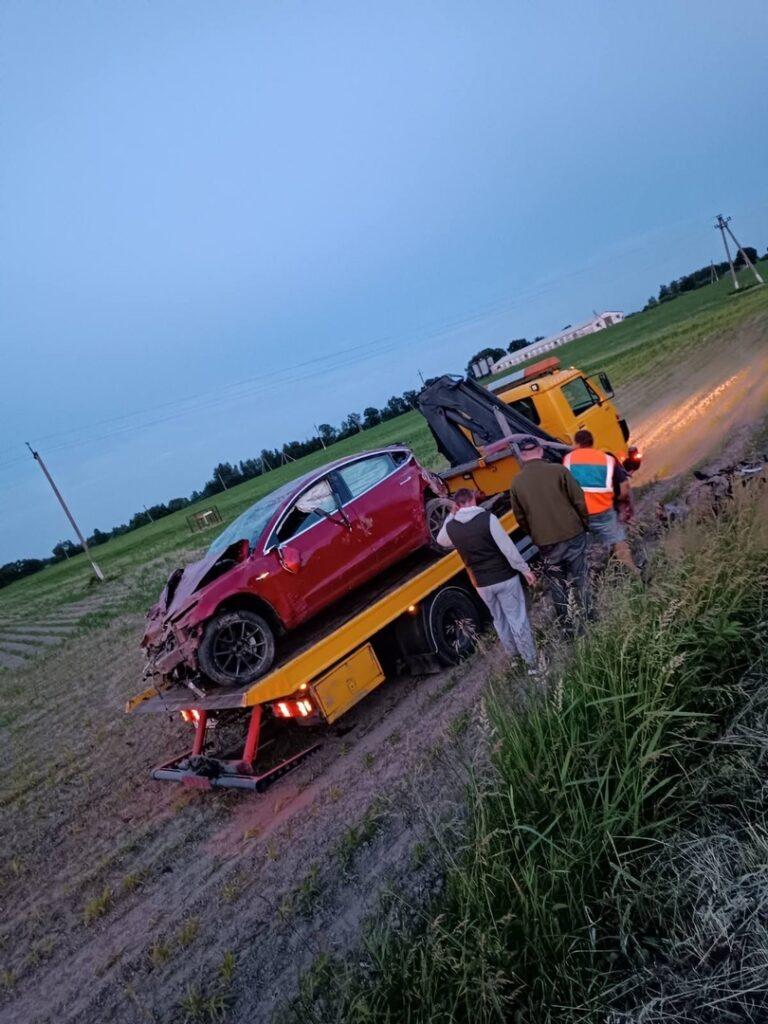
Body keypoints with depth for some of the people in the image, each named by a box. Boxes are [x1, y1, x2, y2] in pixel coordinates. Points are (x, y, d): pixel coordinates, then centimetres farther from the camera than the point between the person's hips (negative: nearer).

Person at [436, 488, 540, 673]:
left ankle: (514, 657, 35)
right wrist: (524, 569, -8)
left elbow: (441, 540, 20)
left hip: (481, 583, 4)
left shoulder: (451, 527, -4)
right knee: (518, 619, 6)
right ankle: (532, 662, 12)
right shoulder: (487, 518, -16)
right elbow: (507, 547, -16)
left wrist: (451, 516, 14)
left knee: (500, 620, 22)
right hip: (504, 578, -4)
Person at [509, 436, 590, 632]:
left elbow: (520, 517, 4)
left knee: (559, 586, 15)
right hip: (573, 535, -1)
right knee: (577, 581, 14)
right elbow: (579, 501, -7)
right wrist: (584, 524, 9)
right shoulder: (558, 470, -9)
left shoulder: (517, 483, -3)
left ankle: (570, 627, 22)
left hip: (546, 544, 1)